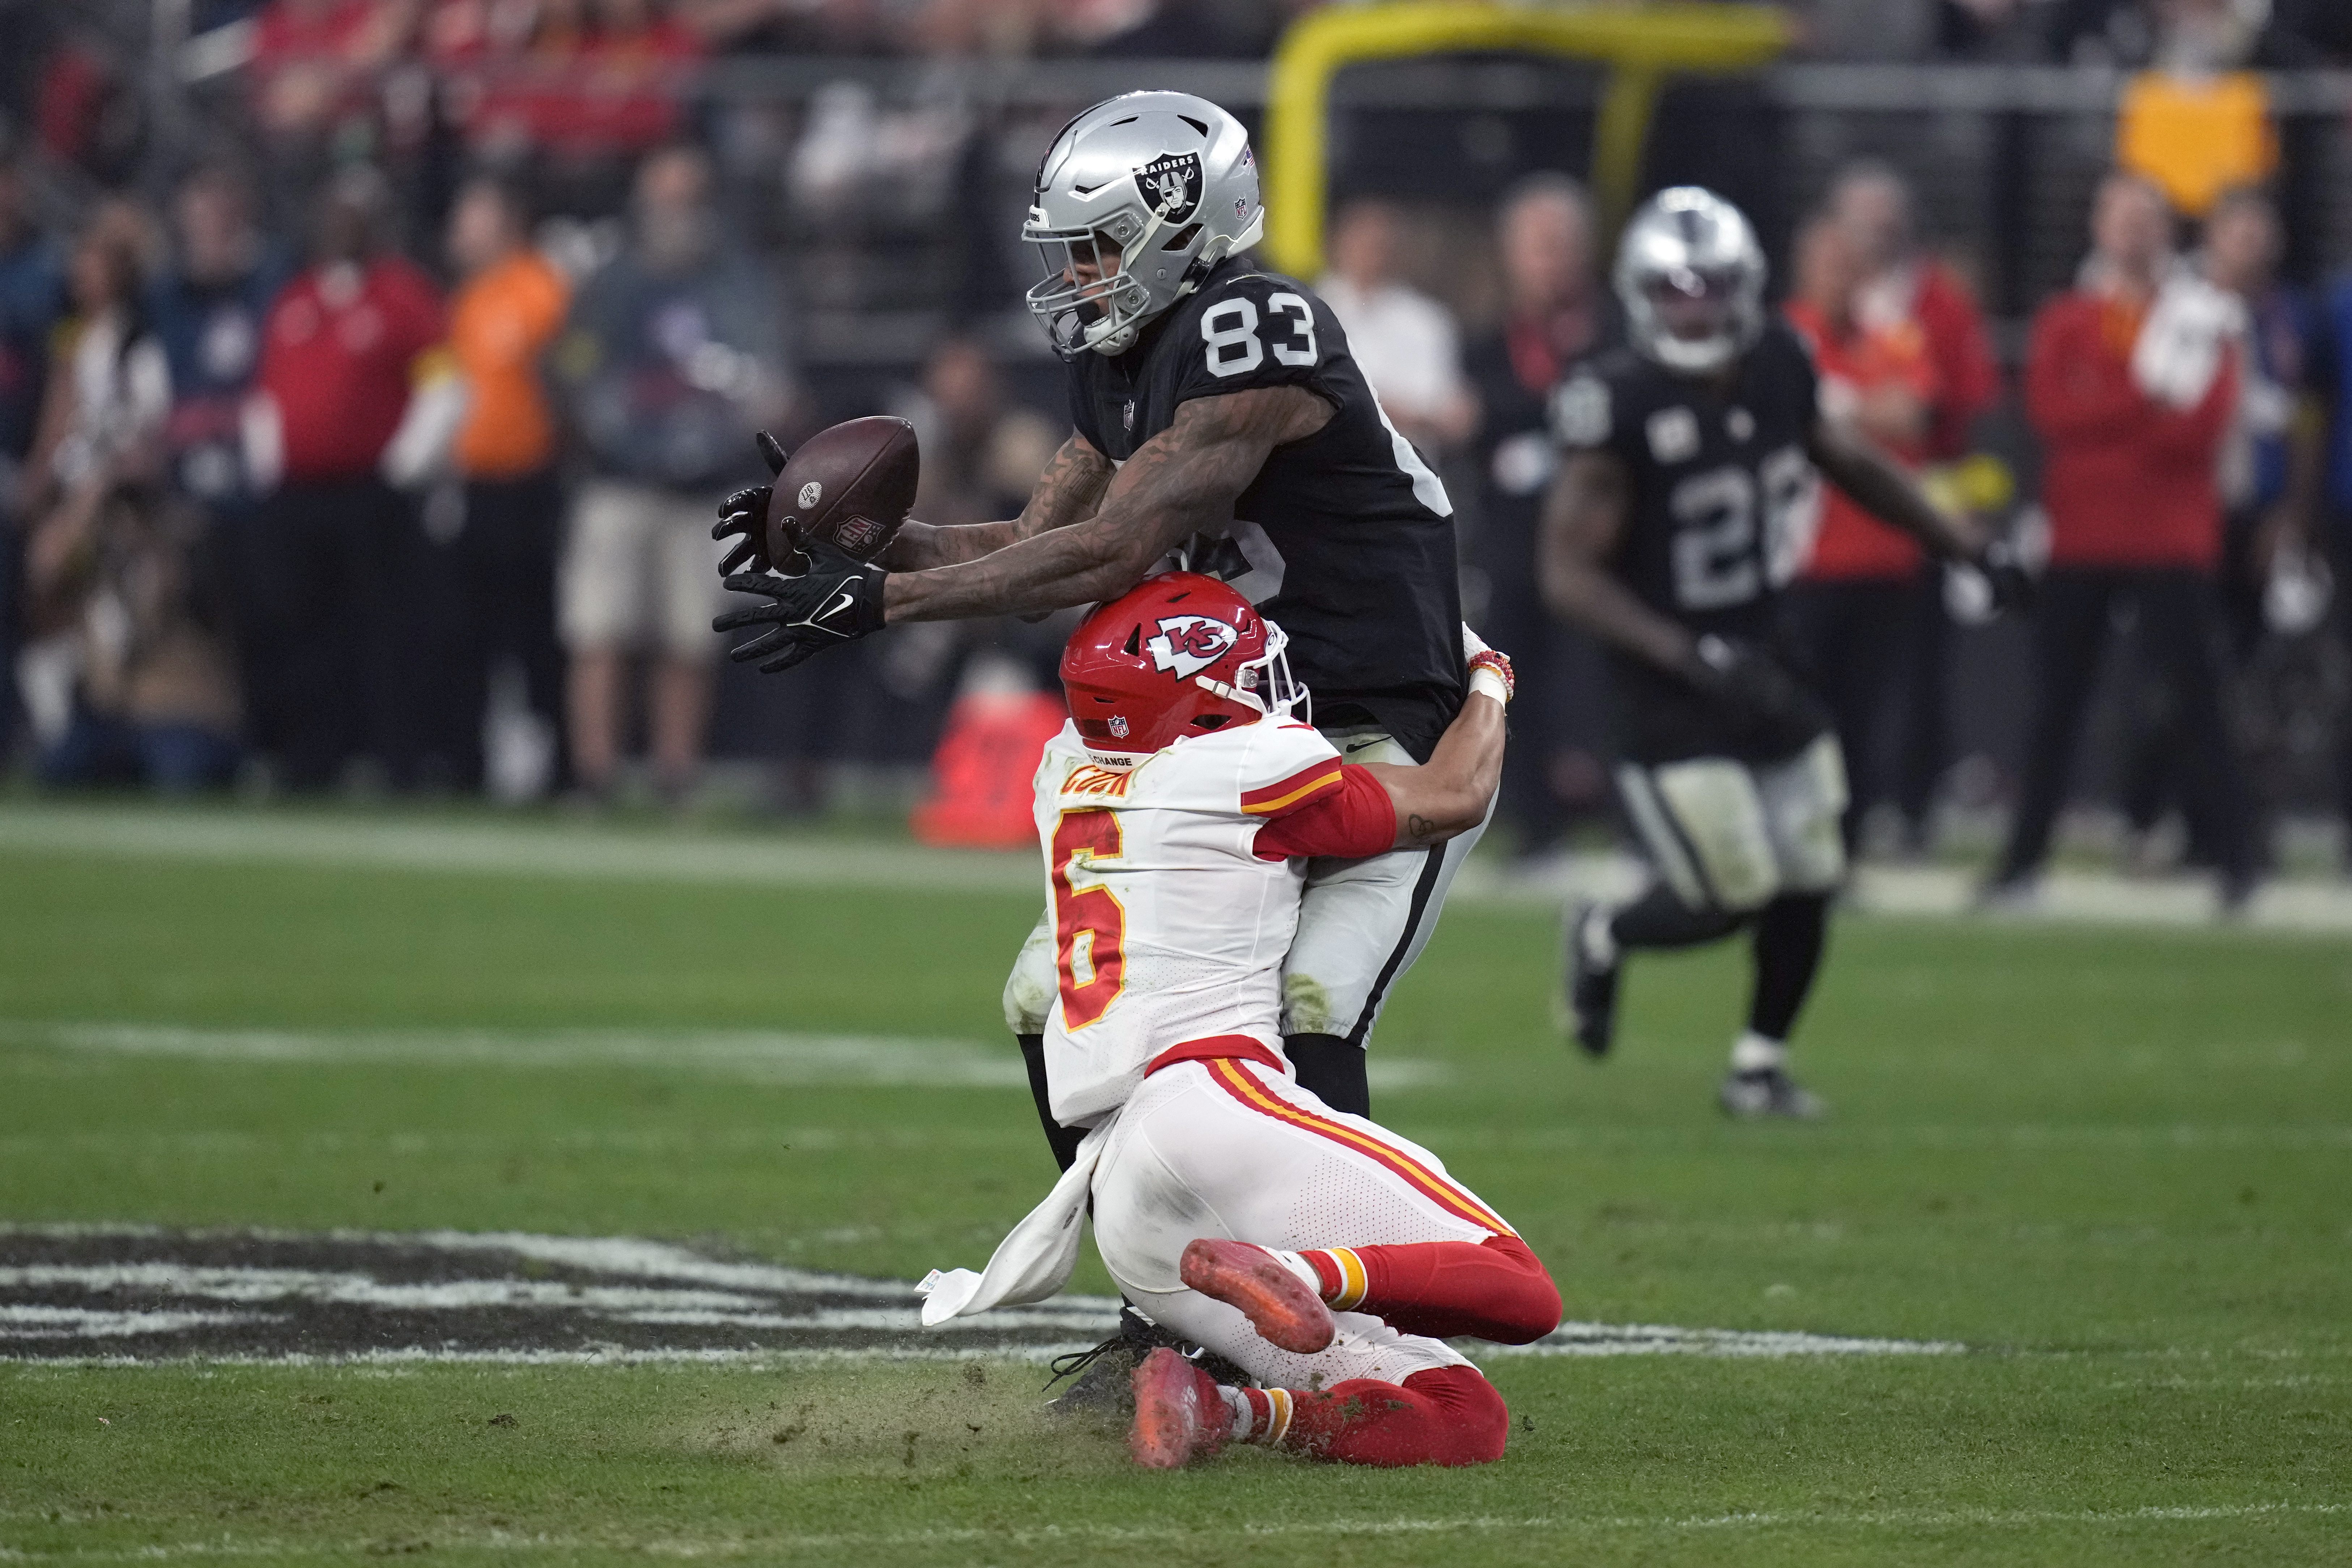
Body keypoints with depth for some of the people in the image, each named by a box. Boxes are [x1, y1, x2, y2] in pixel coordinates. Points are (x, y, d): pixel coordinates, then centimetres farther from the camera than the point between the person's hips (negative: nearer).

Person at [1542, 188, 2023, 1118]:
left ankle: (1759, 1065, 28)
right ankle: (1602, 940, 24)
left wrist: (1971, 551, 19)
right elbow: (1569, 575, -19)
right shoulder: (1619, 405, -20)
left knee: (1806, 884, 6)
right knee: (1731, 896, -8)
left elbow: (1853, 465, 18)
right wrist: (1693, 658, -27)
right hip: (1669, 692, -6)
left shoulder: (1776, 370, -2)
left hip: (1761, 658, 6)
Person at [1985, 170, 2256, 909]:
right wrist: (2148, 404, -14)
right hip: (2078, 540, 2)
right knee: (2056, 705, 5)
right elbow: (2050, 411, -8)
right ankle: (2023, 861, 11)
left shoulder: (2198, 317, 4)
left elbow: (2202, 425, -9)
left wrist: (2103, 419, -10)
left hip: (2172, 540, -2)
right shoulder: (2064, 321, 9)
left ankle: (2236, 861, -4)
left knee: (2197, 701, -7)